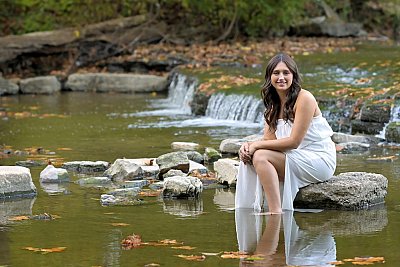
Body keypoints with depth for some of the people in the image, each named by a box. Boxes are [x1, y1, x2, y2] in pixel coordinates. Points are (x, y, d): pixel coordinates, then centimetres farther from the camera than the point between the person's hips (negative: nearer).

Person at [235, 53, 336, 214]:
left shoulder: (304, 98, -14)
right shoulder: (274, 104, 11)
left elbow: (294, 141, -18)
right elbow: (269, 140, 5)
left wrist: (257, 145, -17)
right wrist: (248, 146, -16)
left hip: (320, 159, -8)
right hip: (296, 158, 8)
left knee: (261, 157, -25)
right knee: (248, 158, -10)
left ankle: (276, 213, -29)